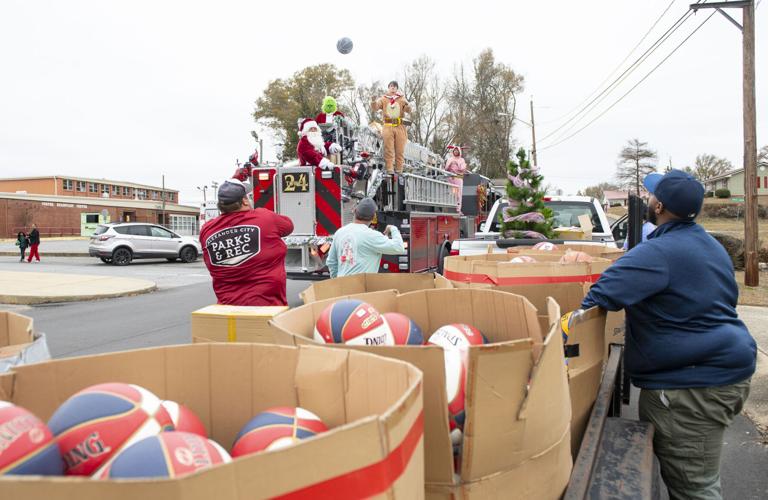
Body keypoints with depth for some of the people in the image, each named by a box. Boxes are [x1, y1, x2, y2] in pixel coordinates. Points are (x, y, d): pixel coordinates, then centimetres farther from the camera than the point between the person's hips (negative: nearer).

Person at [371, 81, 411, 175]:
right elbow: (375, 108, -3)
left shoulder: (401, 99, 11)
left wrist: (407, 105, -25)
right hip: (388, 127, -1)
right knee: (388, 150, -4)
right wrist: (373, 101, -24)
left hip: (400, 127, 1)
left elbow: (408, 110, -2)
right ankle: (389, 170, -3)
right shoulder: (383, 99, 10)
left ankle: (399, 170, 8)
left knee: (400, 150, 2)